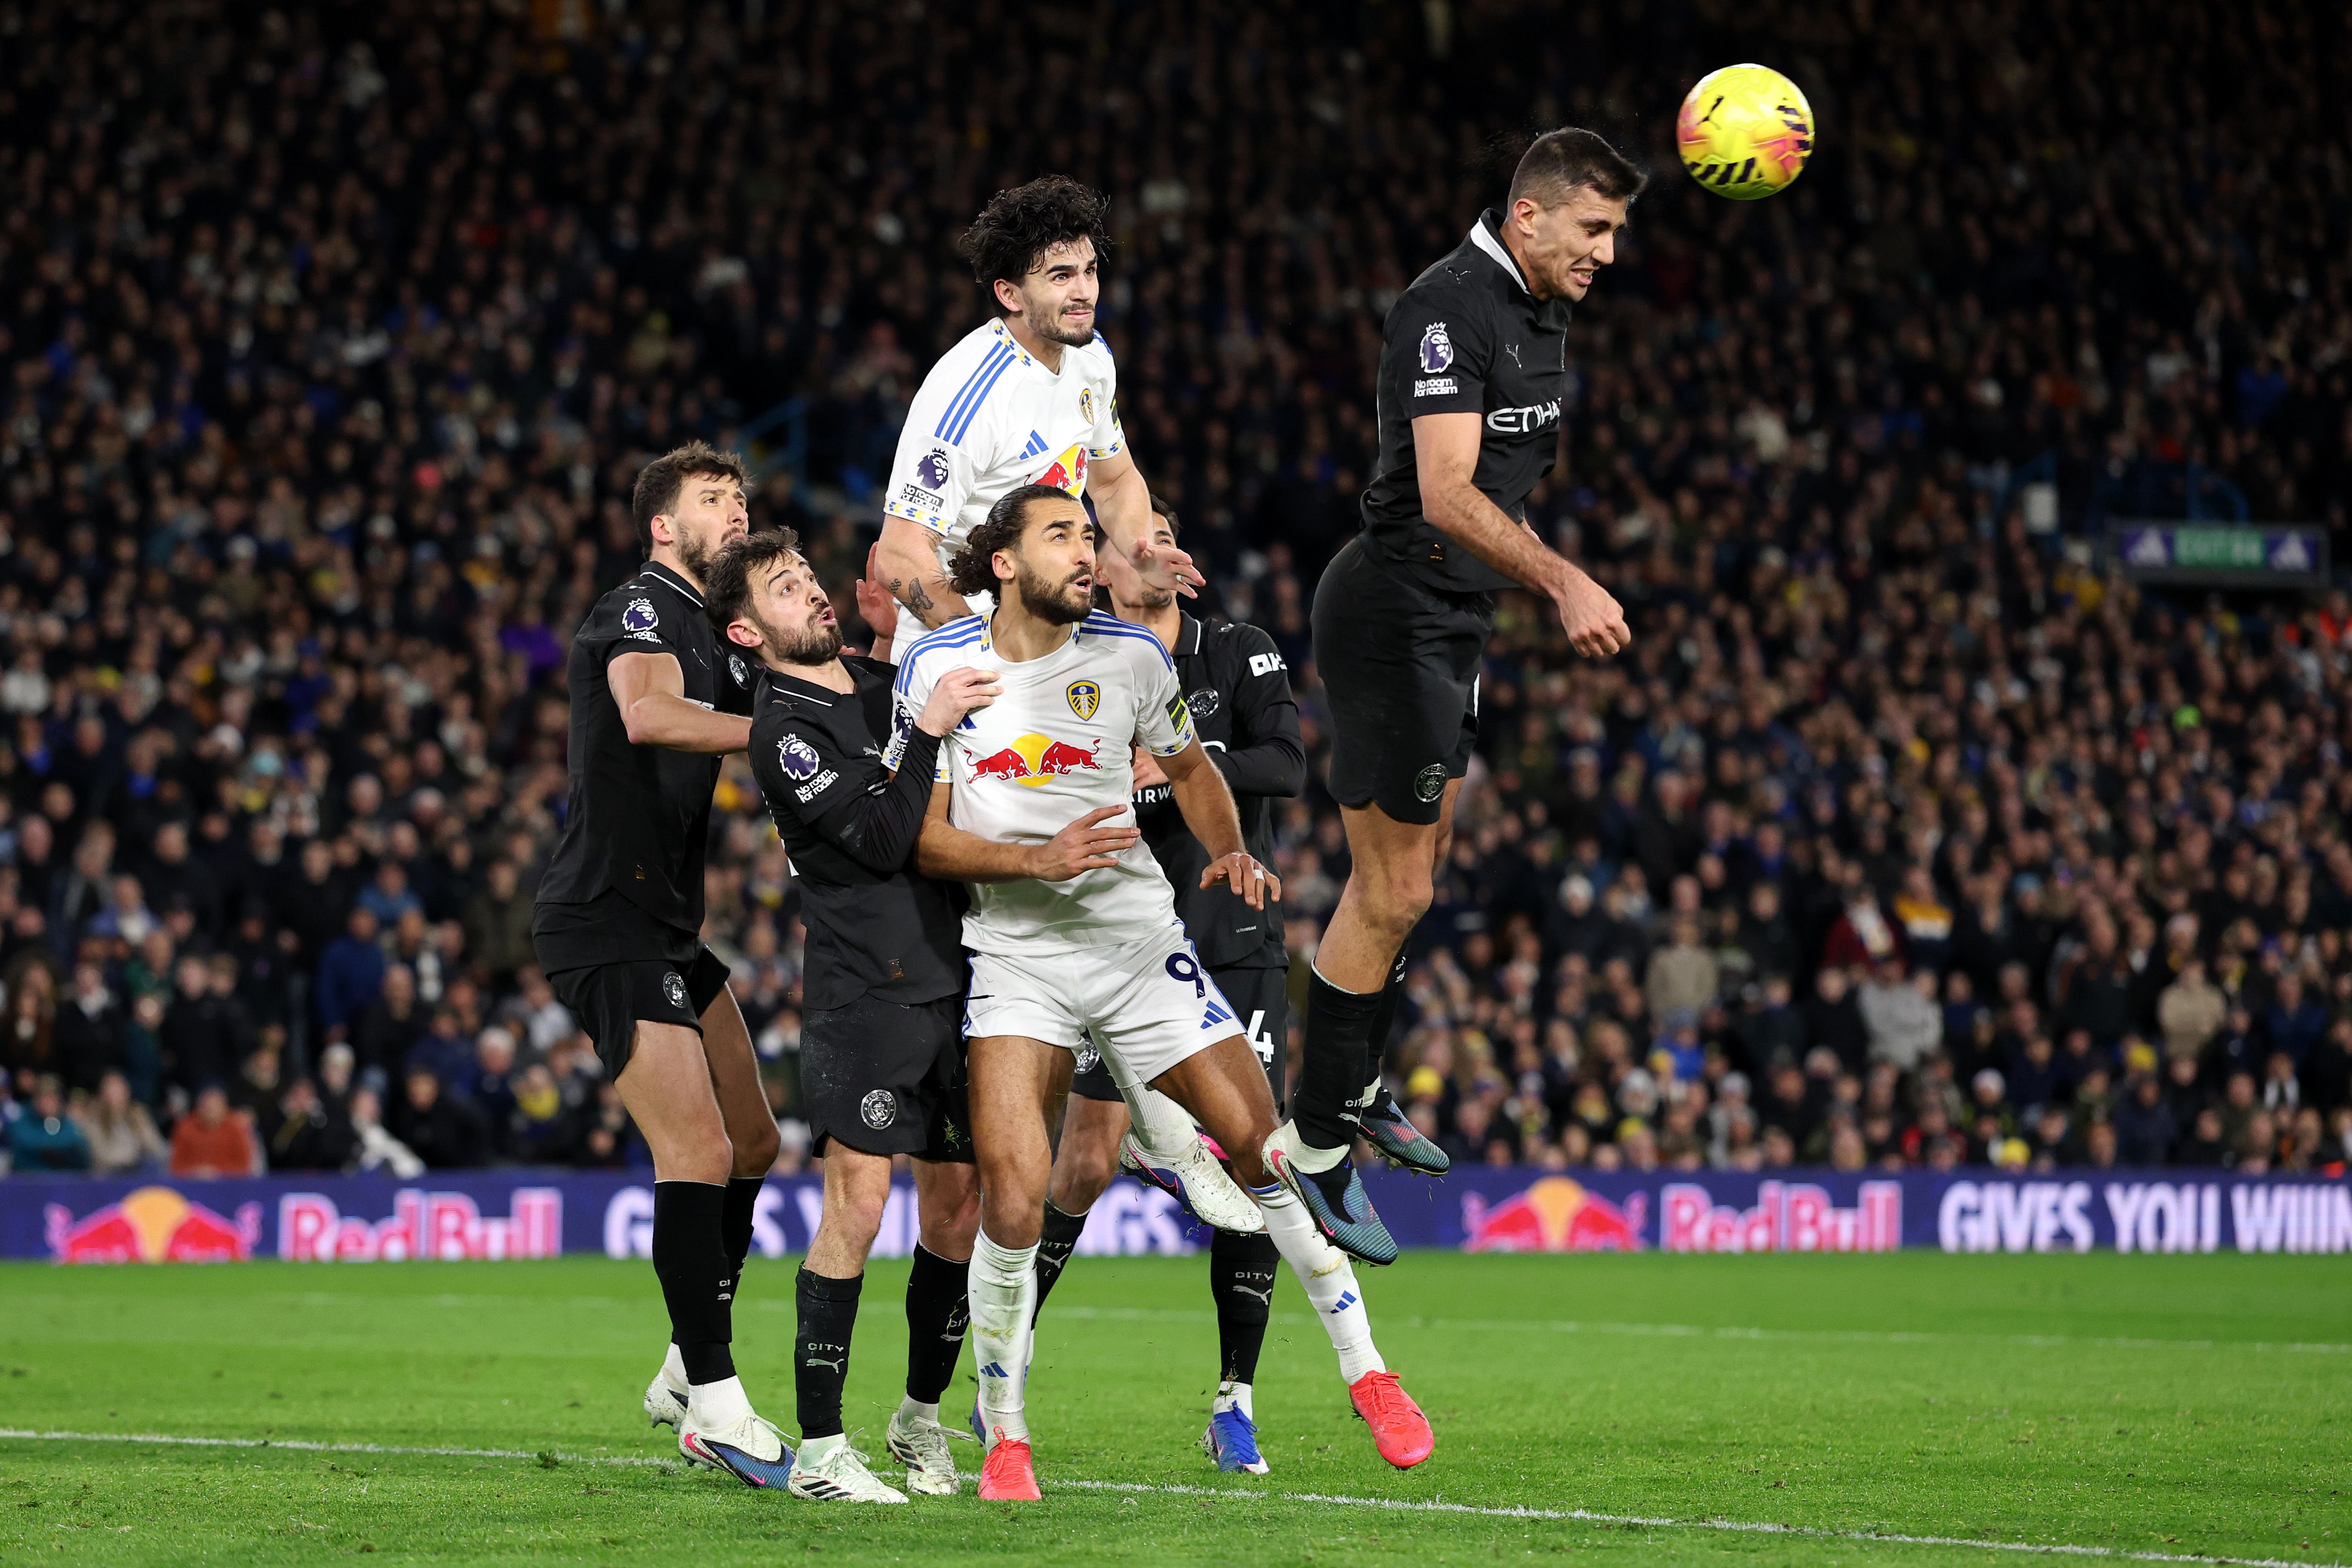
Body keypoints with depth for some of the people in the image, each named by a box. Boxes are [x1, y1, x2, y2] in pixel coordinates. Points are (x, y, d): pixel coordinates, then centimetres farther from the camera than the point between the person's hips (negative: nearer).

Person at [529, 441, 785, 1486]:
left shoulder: (714, 636, 20)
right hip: (608, 921, -10)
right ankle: (716, 1403, -12)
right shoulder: (642, 611, -11)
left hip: (664, 924, 10)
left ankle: (687, 1373, 22)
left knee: (751, 1144, 12)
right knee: (699, 1154, -15)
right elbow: (648, 715, -31)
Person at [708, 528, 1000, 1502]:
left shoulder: (890, 684, 16)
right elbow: (882, 840, -17)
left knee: (959, 1203, 7)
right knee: (858, 1202, -13)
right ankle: (819, 1451, -10)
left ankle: (921, 1416, 23)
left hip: (951, 975, 7)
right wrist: (929, 731, -19)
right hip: (864, 988, -7)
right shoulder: (782, 732, -8)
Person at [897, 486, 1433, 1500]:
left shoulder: (1130, 657, 1)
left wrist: (1231, 853, -1)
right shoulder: (939, 668, -4)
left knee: (1267, 1148, -4)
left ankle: (1367, 1375, 14)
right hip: (1016, 956, -2)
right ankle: (1005, 1440, 2)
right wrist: (1039, 859, -19)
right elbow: (918, 835, -4)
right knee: (1013, 1199, -16)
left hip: (1142, 948, 2)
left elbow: (1189, 767, 18)